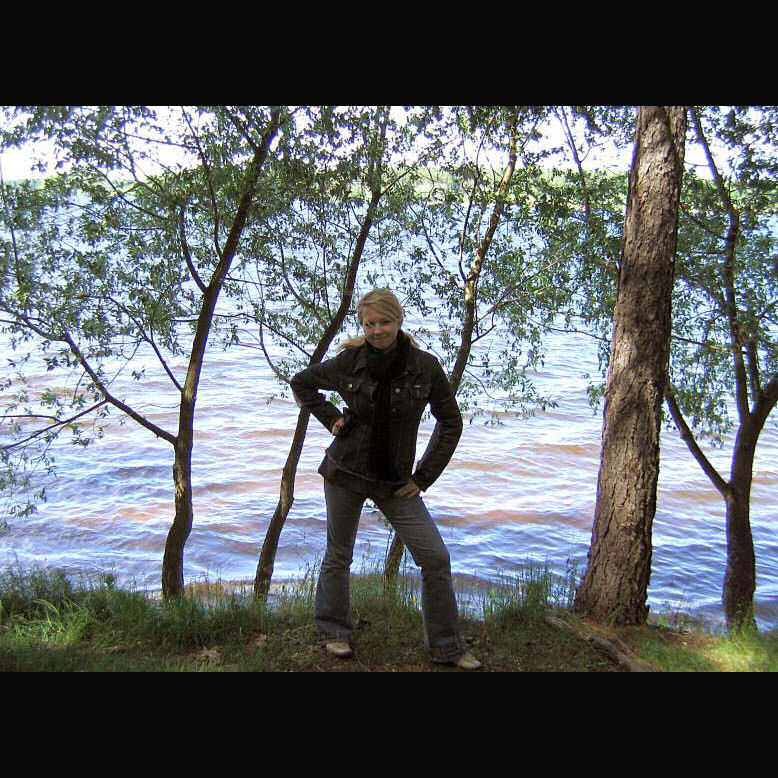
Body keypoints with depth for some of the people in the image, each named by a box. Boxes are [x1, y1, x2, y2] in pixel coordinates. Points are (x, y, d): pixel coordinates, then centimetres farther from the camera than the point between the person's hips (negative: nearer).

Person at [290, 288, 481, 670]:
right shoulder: (348, 362, -6)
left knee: (436, 558, -4)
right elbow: (301, 382, 11)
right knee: (339, 555, 11)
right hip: (345, 471, 0)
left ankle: (446, 646, 11)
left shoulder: (425, 366, -8)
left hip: (396, 481, 0)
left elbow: (450, 422, 0)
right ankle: (333, 632, 33)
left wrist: (424, 477, -3)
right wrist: (330, 417, -2)